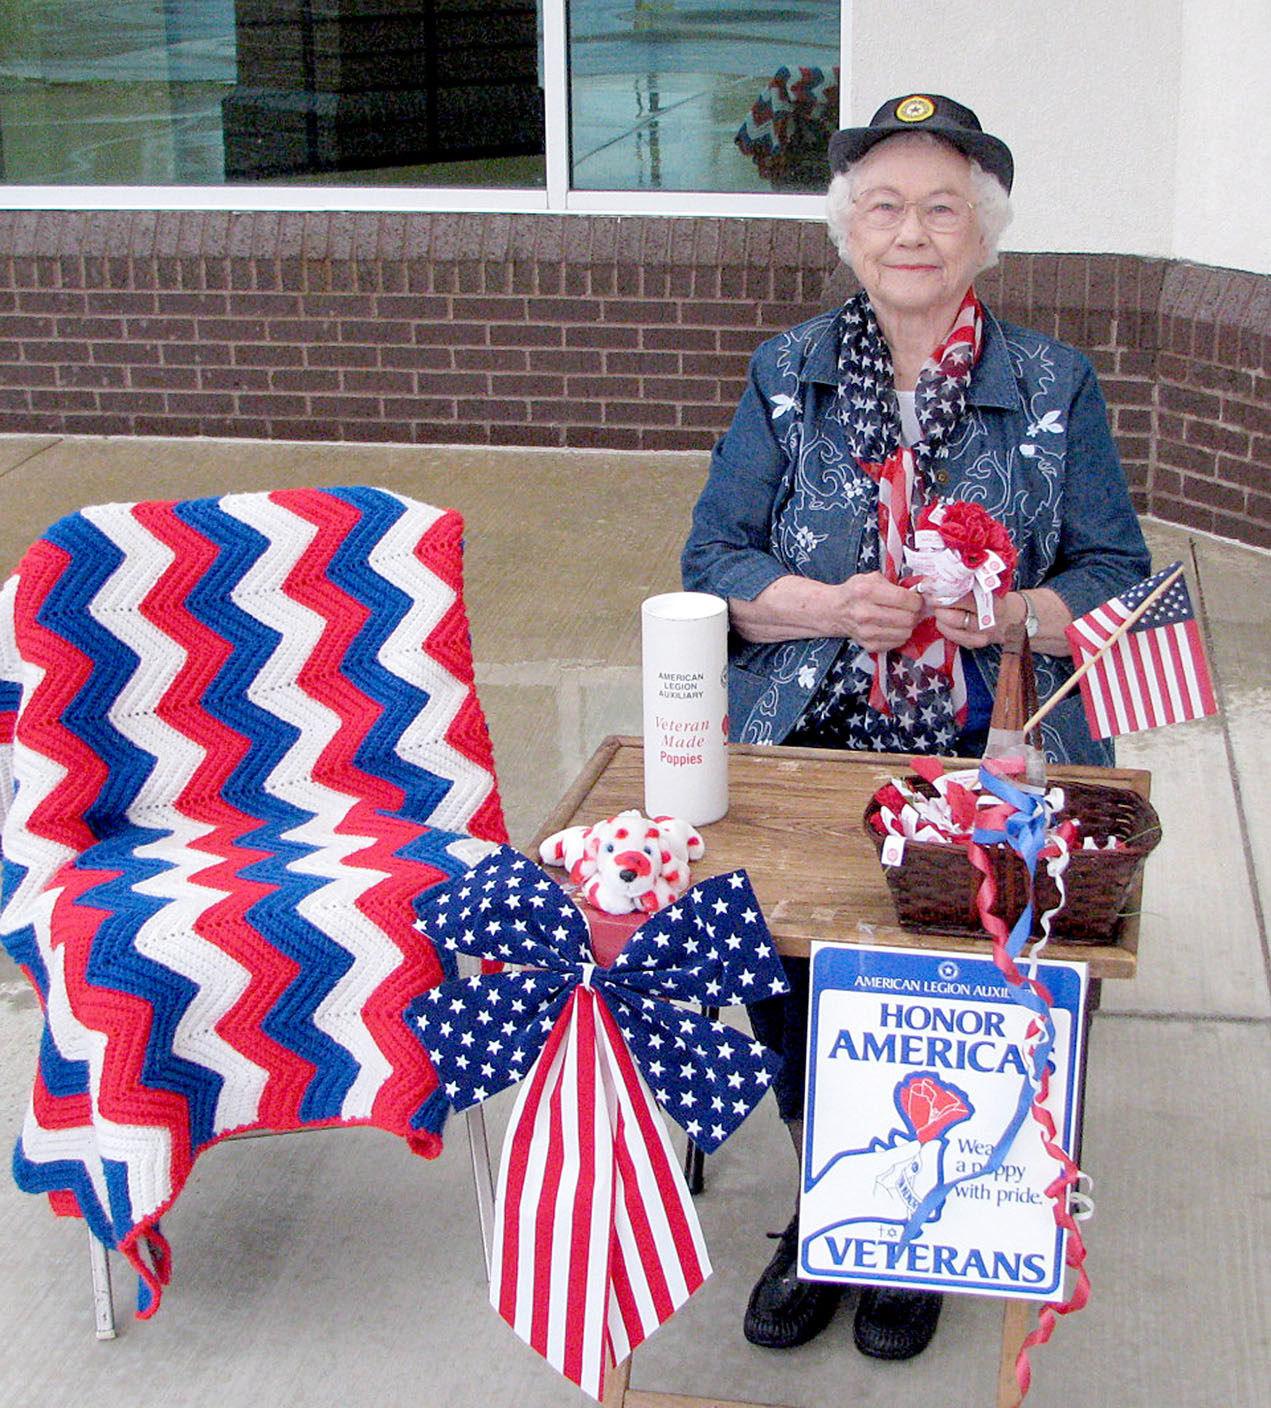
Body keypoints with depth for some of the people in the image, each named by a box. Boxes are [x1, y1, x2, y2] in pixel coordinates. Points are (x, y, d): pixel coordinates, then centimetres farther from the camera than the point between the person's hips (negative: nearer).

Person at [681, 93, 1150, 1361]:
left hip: (991, 758, -1)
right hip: (810, 744, 1)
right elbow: (712, 564, 6)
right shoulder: (785, 377, 11)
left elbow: (1119, 579, 6)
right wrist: (831, 605, -12)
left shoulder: (1055, 388, 9)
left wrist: (1016, 613, -15)